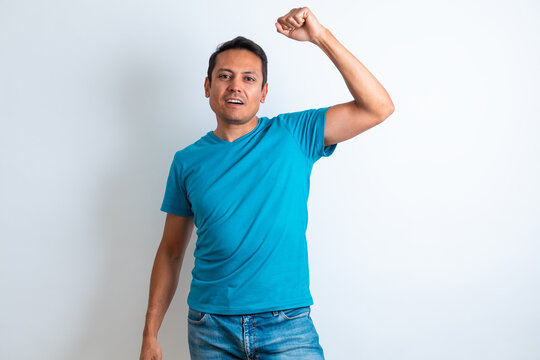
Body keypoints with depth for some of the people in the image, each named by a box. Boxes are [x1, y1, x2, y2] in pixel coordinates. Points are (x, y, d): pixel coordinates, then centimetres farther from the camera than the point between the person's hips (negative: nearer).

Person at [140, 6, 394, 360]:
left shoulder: (294, 135, -1)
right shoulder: (188, 161, 4)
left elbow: (378, 108, -10)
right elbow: (171, 252, 8)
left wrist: (321, 36, -15)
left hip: (287, 322, -1)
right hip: (210, 328, 2)